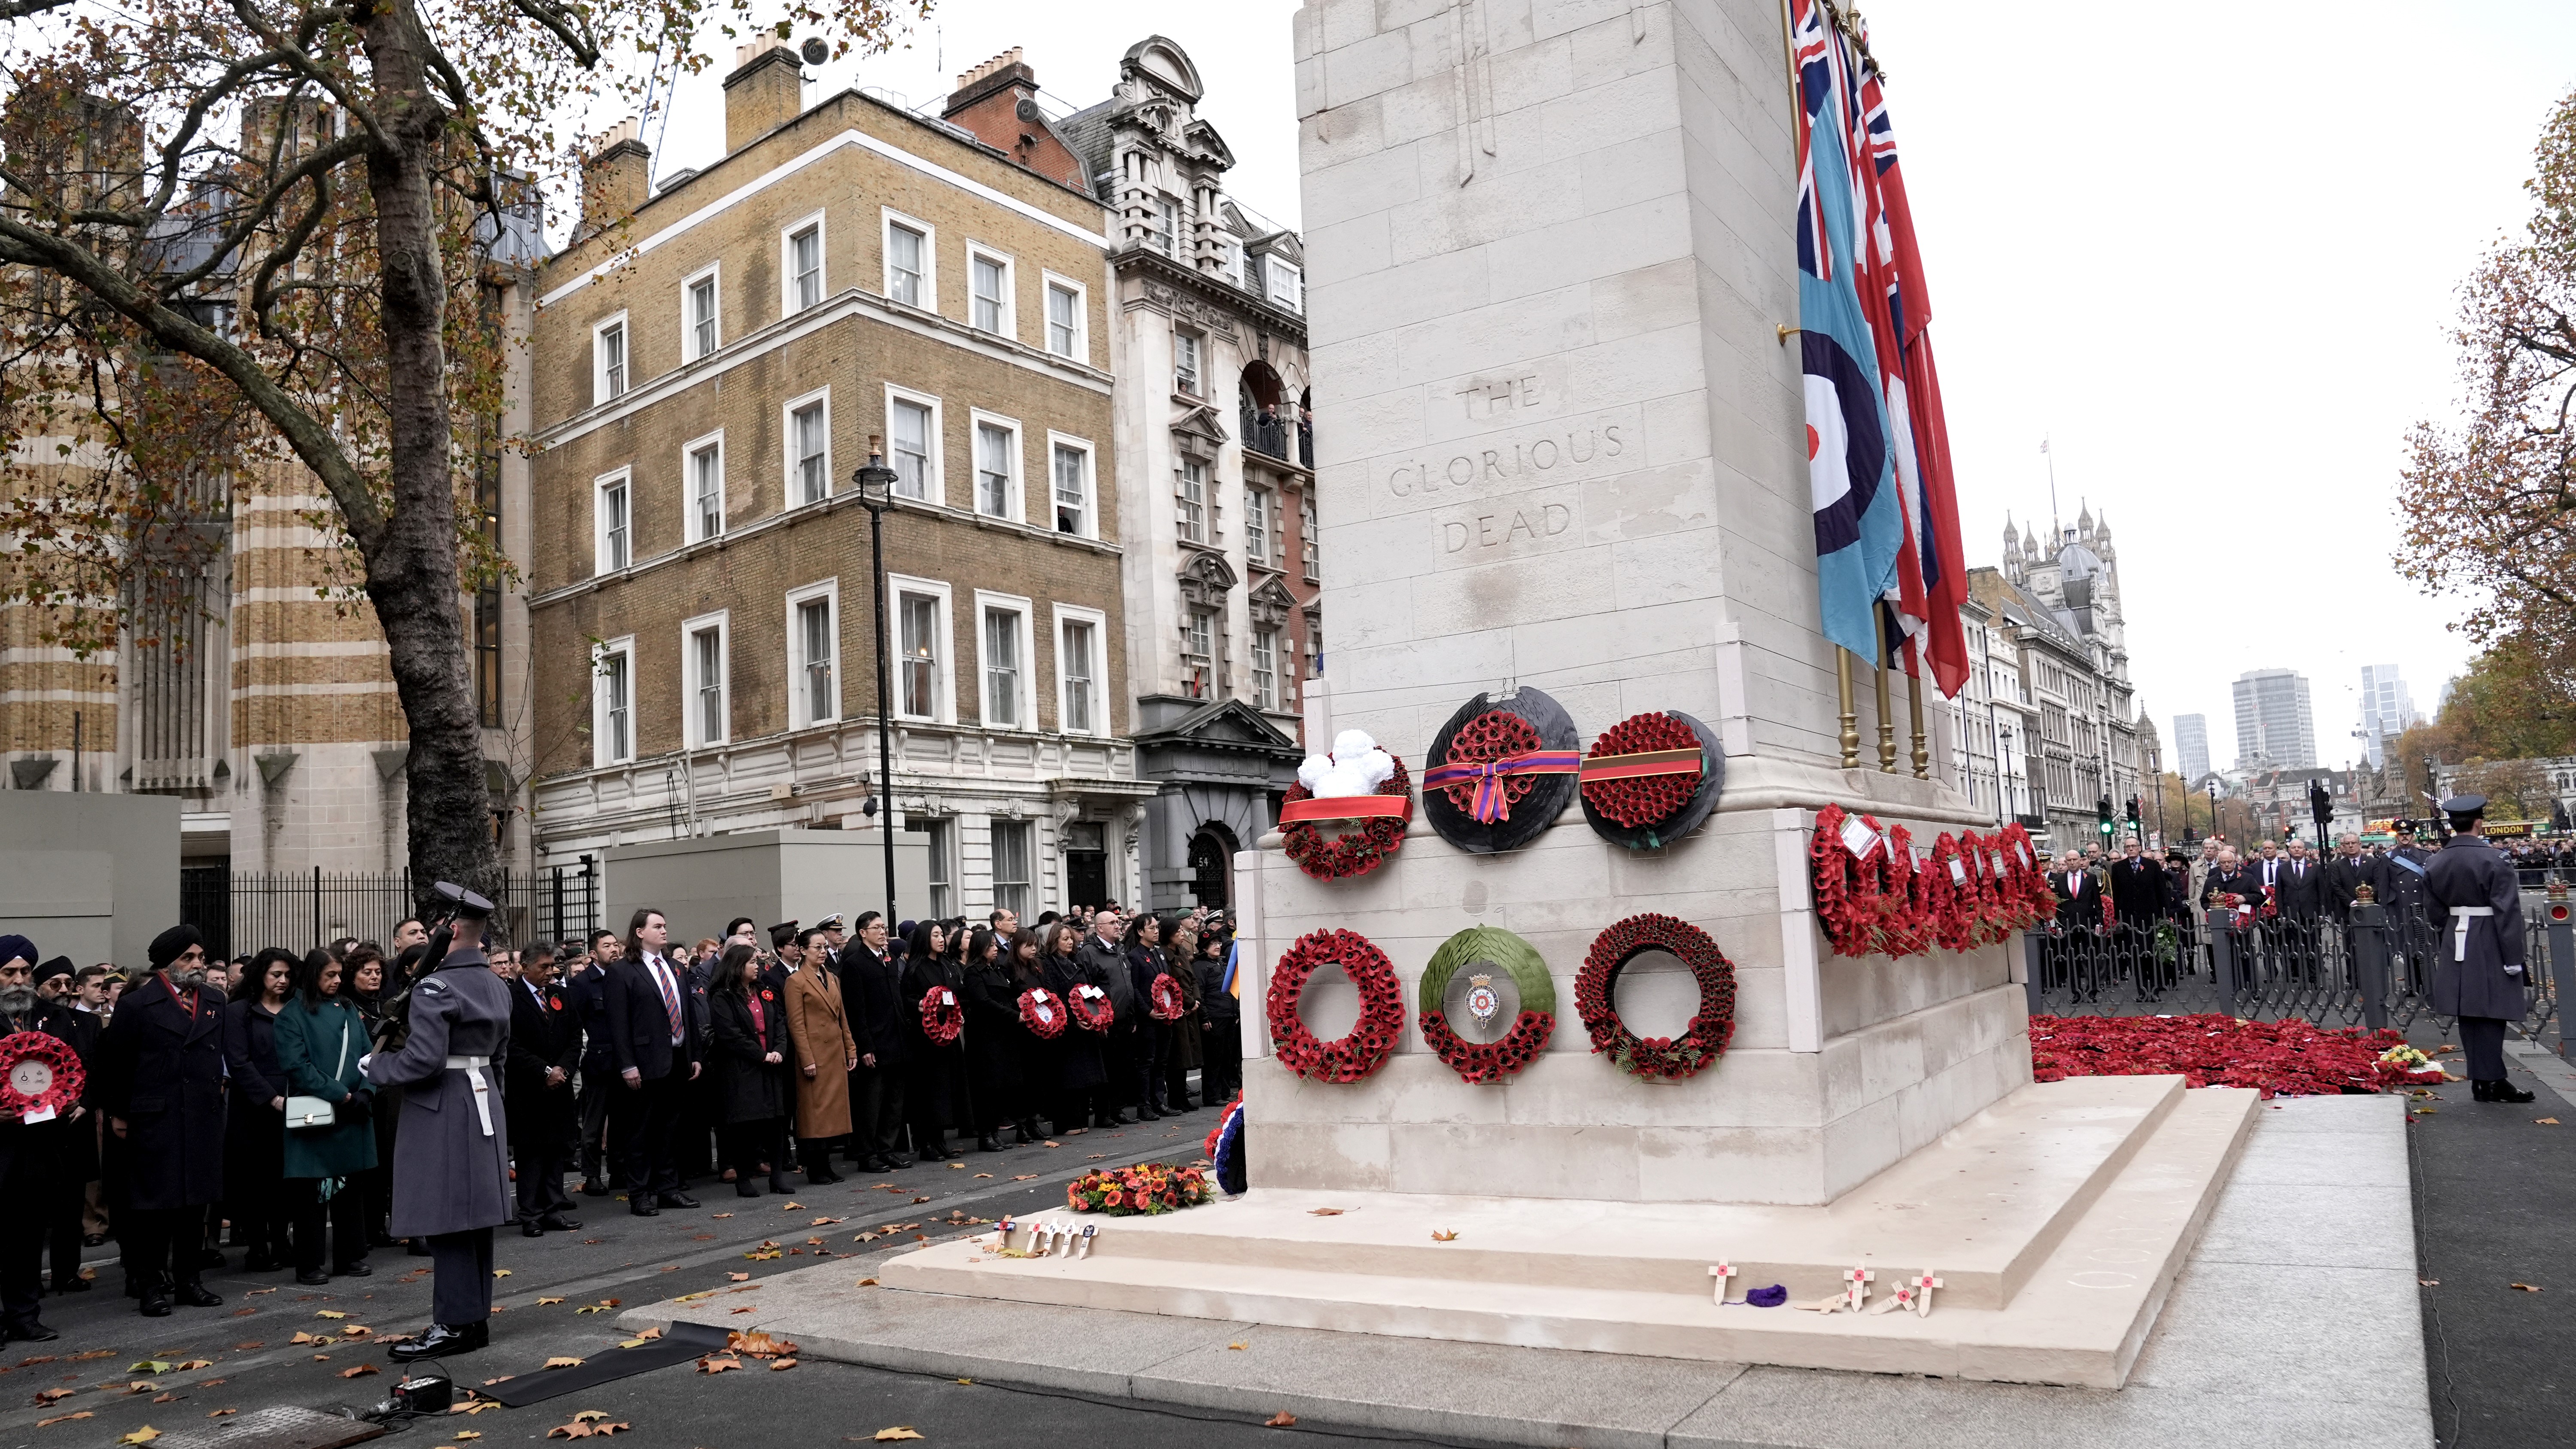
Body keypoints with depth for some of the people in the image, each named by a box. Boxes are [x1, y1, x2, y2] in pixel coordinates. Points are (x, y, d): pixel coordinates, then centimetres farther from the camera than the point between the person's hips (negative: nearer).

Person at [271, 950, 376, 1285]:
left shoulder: (349, 1010, 12)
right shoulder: (291, 1015, -4)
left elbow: (366, 1055, 10)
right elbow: (296, 1066, -12)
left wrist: (365, 1092, -7)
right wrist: (340, 1095, -16)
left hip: (352, 1115, 5)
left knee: (350, 1185, 10)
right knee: (312, 1191, 0)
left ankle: (351, 1257, 19)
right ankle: (309, 1266, 8)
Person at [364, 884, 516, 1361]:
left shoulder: (436, 987, -16)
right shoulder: (497, 985, 10)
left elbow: (423, 1060, -22)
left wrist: (375, 1065, -5)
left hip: (442, 1111, -9)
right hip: (483, 1102, 9)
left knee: (447, 1220, -4)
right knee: (474, 1218, 13)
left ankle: (455, 1325, 0)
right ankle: (476, 1317, 19)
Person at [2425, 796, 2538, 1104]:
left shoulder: (2435, 864, 5)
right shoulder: (2494, 860, -13)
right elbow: (2508, 913, -14)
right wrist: (2513, 959, -11)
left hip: (2455, 944, 5)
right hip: (2489, 946, -5)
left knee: (2469, 1016, 9)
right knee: (2491, 1014, -2)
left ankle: (2482, 1081, 14)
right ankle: (2492, 1081, -1)